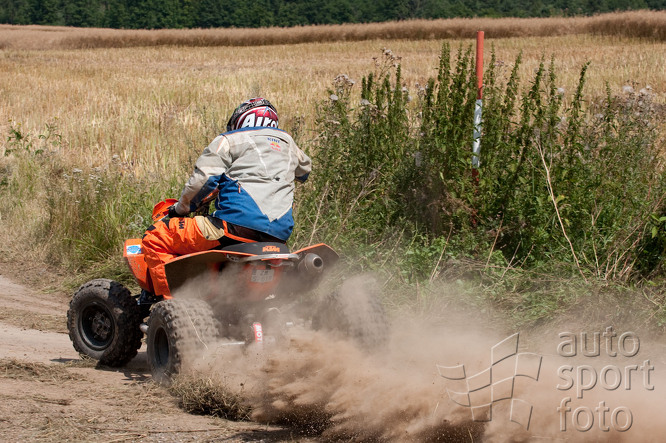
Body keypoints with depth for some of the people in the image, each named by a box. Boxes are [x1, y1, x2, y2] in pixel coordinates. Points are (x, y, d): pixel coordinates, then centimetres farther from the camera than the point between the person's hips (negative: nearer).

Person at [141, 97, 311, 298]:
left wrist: (181, 207, 13)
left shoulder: (229, 141, 9)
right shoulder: (286, 141, 26)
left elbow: (203, 178, -2)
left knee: (154, 237, -2)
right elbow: (304, 169, 46)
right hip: (279, 235, 7)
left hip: (239, 223, -7)